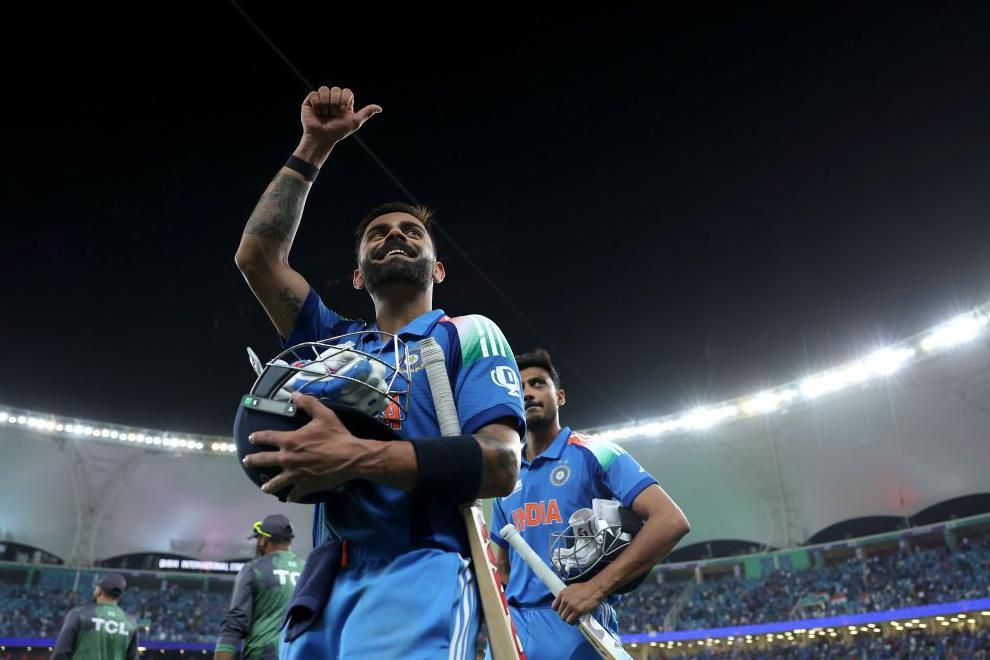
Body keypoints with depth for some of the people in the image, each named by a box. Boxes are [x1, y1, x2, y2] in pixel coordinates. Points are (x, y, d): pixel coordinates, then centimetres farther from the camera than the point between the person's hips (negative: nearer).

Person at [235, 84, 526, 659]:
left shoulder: (469, 335, 7)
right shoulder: (337, 342, 22)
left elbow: (501, 464, -8)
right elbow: (257, 254, 13)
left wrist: (358, 458, -20)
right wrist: (314, 146, 12)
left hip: (419, 575, -5)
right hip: (322, 588, 5)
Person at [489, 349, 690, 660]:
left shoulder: (592, 454, -4)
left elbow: (671, 521, -15)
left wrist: (597, 586, -21)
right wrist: (503, 618, 2)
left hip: (577, 625, -5)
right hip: (513, 626, 5)